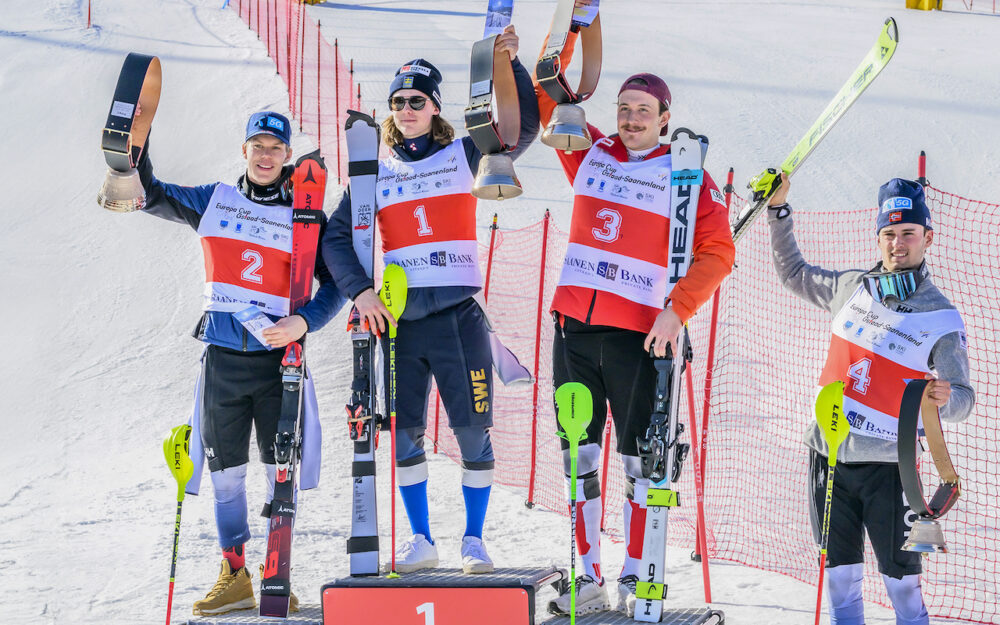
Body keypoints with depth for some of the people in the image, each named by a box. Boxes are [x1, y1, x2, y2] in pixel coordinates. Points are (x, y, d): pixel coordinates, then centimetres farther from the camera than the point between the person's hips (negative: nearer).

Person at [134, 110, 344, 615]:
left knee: (281, 469, -1)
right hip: (222, 359, 2)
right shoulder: (214, 201, 8)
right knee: (225, 470, 5)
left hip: (279, 358, -2)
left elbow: (334, 285, 2)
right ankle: (234, 577, 13)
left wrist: (303, 322, -15)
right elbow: (150, 195, 8)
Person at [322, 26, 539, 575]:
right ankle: (421, 540, 16)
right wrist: (359, 290, -7)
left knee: (473, 430, -4)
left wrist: (511, 66, -14)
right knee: (405, 433, 5)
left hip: (459, 316, -2)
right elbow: (335, 238, 8)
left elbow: (525, 127, -4)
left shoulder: (464, 155, 5)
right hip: (399, 320, 2)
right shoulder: (375, 173, 10)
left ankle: (474, 540, 7)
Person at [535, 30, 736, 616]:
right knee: (578, 456, 5)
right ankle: (590, 581, 11)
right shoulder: (590, 155, 11)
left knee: (639, 460, 0)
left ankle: (636, 580, 7)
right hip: (574, 328, 4)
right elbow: (548, 99, 15)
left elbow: (718, 252, -4)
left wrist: (678, 311, -14)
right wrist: (566, 36, 3)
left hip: (638, 333, -4)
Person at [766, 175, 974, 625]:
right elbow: (792, 272, 23)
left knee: (902, 582, -6)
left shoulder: (942, 318, -6)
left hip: (886, 465, -4)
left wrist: (945, 397, -32)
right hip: (828, 453, 4)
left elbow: (963, 399, -8)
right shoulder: (850, 288, 6)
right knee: (840, 576, 6)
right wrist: (778, 210, 14)